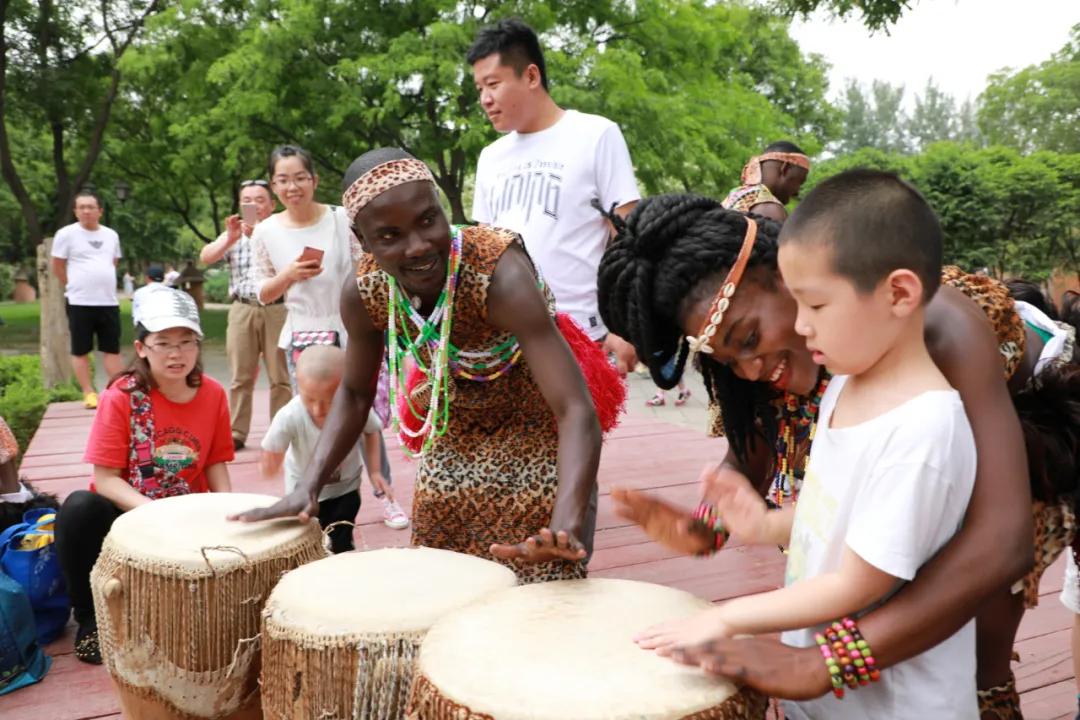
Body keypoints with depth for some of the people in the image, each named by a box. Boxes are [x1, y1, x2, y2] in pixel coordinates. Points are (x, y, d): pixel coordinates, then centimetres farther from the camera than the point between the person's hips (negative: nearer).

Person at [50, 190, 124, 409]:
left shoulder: (111, 235, 10)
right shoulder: (66, 234, -3)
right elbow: (57, 268, 1)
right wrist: (76, 286, 5)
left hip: (109, 302, 4)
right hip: (80, 303, -4)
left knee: (112, 349, 7)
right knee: (80, 350, 2)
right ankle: (89, 393, 9)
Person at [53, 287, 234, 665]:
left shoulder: (213, 394, -6)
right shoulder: (121, 395, -15)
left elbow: (216, 462, 2)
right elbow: (105, 478, -17)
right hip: (127, 512, -2)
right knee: (80, 508, -32)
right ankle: (89, 618, -10)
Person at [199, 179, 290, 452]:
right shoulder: (233, 234, 14)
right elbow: (205, 257, -2)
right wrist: (230, 238, -21)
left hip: (277, 309, -2)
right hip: (242, 310, 2)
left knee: (280, 376, -1)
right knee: (240, 376, 3)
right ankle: (236, 433, 8)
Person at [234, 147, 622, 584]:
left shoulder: (501, 274, -35)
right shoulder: (363, 294, -19)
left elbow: (577, 411, -40)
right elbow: (354, 393, -1)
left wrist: (566, 525, -55)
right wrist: (309, 487, -13)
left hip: (538, 451, -4)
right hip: (450, 455, 5)